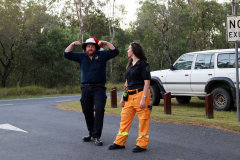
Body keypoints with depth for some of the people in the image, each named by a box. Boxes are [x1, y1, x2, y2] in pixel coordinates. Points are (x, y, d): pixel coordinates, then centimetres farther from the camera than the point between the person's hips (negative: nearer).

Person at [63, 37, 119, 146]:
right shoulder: (81, 57, 13)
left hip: (99, 89, -3)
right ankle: (91, 133, 22)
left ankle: (96, 136, -15)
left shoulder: (102, 55, 7)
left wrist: (105, 43, -6)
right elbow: (66, 54, 12)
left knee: (99, 110, -15)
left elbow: (115, 51, 1)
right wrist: (72, 44, 0)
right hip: (86, 88, 3)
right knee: (87, 112, 8)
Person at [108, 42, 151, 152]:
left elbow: (147, 82, -11)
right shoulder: (130, 64, 17)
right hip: (130, 96, 8)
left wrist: (144, 98, -18)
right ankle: (120, 142, 16)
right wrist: (123, 97, 18)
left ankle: (142, 144, 8)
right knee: (125, 118, 9)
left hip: (140, 94, -8)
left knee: (143, 120, 0)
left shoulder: (143, 63, -6)